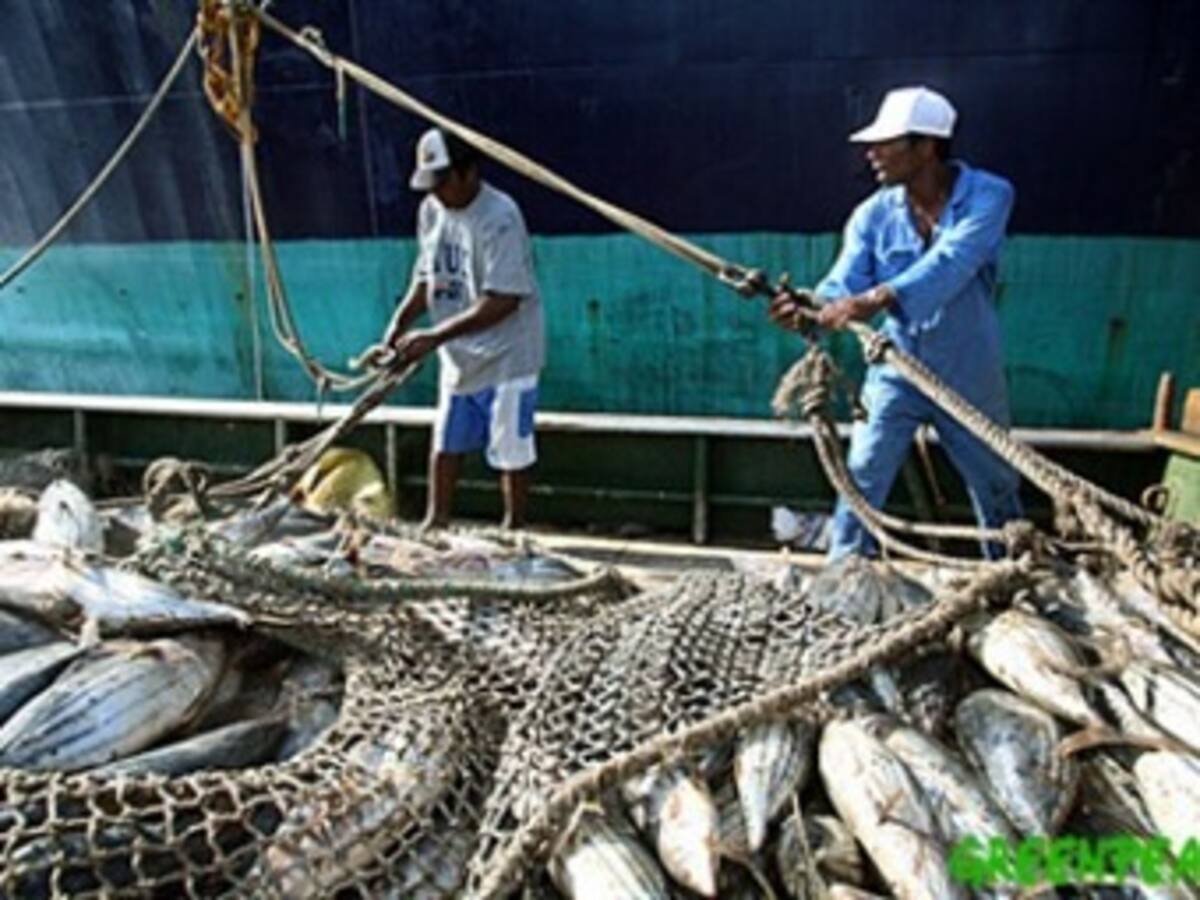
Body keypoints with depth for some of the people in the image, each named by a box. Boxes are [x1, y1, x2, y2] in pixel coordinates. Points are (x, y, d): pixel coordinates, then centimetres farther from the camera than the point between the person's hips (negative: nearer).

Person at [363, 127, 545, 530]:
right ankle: (436, 520, 32)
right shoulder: (430, 211, 2)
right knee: (445, 442, 16)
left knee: (510, 448, 5)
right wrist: (394, 333, -2)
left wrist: (434, 337, -28)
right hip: (458, 354, 7)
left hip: (505, 356, -7)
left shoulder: (500, 218, -22)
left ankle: (514, 529, 22)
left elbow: (503, 301, -26)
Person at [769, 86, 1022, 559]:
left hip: (969, 375, -1)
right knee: (860, 482, -6)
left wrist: (877, 299, -51)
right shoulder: (873, 214, -8)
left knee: (997, 487, 17)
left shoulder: (988, 196, -17)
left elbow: (949, 265, -35)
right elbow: (844, 283, -21)